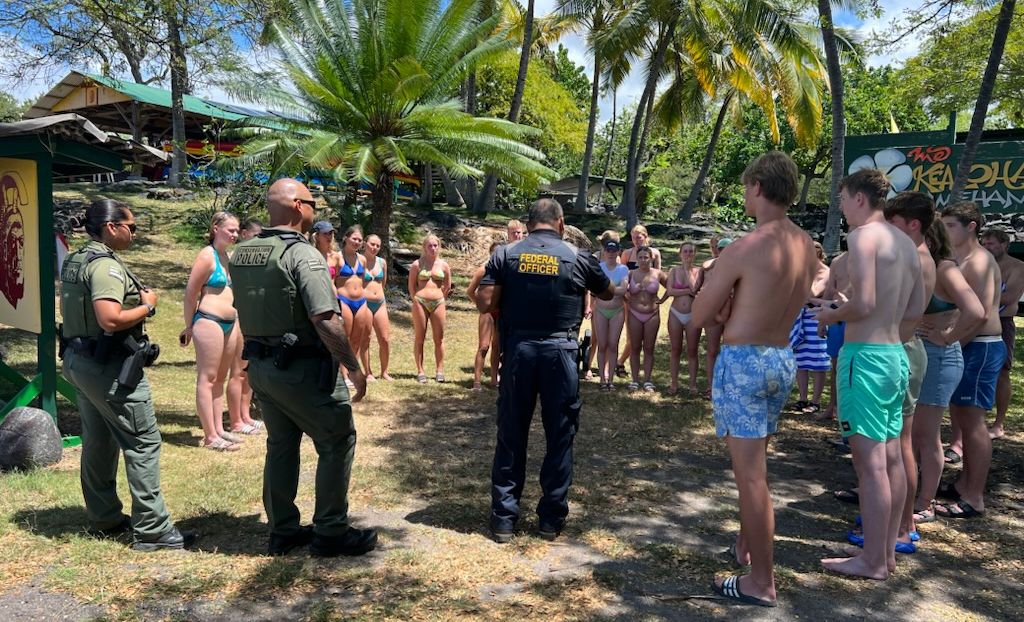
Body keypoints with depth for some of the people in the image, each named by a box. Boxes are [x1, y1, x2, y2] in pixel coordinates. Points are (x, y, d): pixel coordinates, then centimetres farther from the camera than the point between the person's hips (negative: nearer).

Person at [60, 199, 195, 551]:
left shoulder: (74, 262, 13)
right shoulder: (105, 265, -19)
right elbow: (110, 320, -30)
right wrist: (147, 306, -15)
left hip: (78, 360, 10)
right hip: (109, 366, -10)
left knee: (97, 442, 16)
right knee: (143, 442, -5)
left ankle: (104, 519, 26)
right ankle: (152, 529, -3)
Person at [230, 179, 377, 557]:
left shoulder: (242, 254, 7)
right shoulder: (303, 254, -18)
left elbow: (244, 310, 14)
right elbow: (325, 320, -24)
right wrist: (353, 367, -17)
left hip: (260, 366, 8)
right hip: (303, 369, -8)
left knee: (281, 445, 17)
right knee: (337, 443, 5)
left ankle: (283, 531, 26)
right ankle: (330, 532, 12)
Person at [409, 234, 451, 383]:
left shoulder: (443, 265, 7)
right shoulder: (417, 264, 1)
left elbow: (448, 286, 15)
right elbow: (411, 286, 5)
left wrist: (439, 298, 14)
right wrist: (417, 300, 5)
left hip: (438, 303, 2)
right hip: (420, 302, -2)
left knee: (439, 338, 4)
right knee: (419, 338, 2)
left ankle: (439, 370, 12)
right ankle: (420, 371, 8)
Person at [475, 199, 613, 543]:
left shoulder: (505, 254, 0)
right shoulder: (577, 257, 0)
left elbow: (485, 303, -6)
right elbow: (608, 293, 16)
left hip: (518, 350, 1)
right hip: (560, 352, -1)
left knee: (511, 437, 9)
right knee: (559, 438, 10)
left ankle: (503, 518, 14)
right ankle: (551, 518, 17)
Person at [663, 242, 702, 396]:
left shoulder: (698, 271, 2)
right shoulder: (674, 271, 3)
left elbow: (694, 288, -12)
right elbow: (669, 291, -9)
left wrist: (687, 269, -8)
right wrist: (688, 291, -14)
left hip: (693, 315, -1)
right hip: (676, 314, 1)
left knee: (692, 351, 4)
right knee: (676, 350, 6)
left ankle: (693, 384, 12)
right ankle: (674, 383, 14)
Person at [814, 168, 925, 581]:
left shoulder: (863, 236, -12)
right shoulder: (905, 242, 14)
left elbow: (864, 303, -21)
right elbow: (916, 310, 18)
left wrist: (832, 315, -4)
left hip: (865, 356, -9)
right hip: (896, 354, 9)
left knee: (870, 462, -3)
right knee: (891, 457, 14)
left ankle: (872, 561, 6)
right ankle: (887, 551, 25)